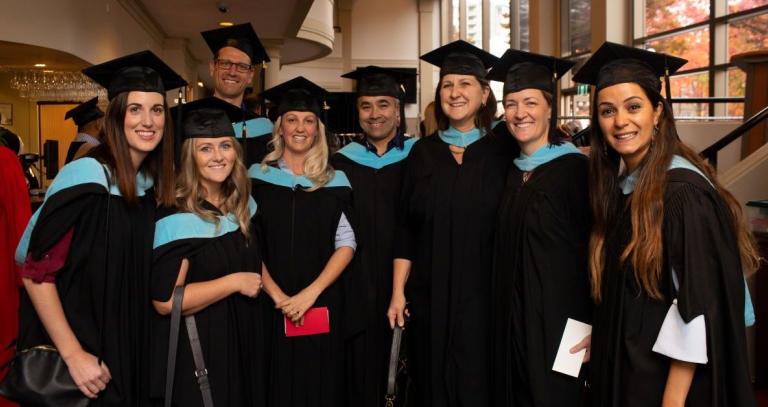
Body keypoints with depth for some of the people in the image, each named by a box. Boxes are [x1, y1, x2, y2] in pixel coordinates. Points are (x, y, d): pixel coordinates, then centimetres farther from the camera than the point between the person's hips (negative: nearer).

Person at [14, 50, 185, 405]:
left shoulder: (150, 183, 1)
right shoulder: (86, 177, -19)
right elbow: (36, 272, -18)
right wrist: (73, 354, -20)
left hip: (128, 351, 7)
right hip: (79, 351, -6)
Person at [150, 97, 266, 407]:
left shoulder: (242, 204, 3)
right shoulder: (176, 216, -18)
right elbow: (164, 300, -25)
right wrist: (235, 281, -20)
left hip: (242, 345, 7)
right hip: (195, 354, -6)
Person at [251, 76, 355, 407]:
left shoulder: (335, 181, 3)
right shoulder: (258, 177, 2)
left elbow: (346, 244, -1)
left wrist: (310, 293, -12)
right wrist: (277, 296, -12)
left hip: (323, 306, 1)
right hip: (270, 305, 0)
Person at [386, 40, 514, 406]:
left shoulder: (503, 153, -1)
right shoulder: (422, 153, 5)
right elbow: (406, 228, 4)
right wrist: (398, 291, 0)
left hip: (483, 297, -2)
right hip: (428, 297, 2)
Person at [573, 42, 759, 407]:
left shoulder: (684, 191, -20)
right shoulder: (620, 185, 3)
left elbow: (698, 307, -21)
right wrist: (599, 341, 5)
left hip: (667, 375, -7)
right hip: (622, 370, 7)